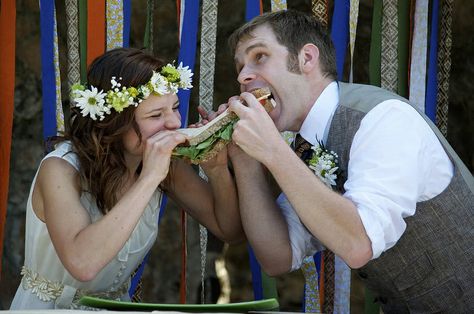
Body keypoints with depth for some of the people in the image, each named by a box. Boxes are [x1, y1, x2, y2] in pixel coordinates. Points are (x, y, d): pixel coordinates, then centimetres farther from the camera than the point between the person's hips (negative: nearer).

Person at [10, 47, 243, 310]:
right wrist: (149, 178, -35)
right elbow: (82, 263, -37)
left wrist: (217, 169, -16)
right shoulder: (60, 169, -21)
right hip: (47, 307, -3)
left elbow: (230, 230, 2)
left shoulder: (166, 163, -6)